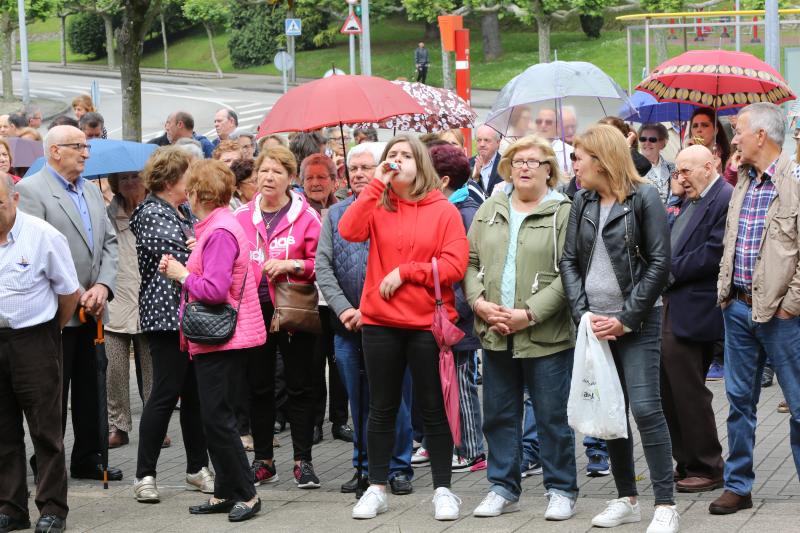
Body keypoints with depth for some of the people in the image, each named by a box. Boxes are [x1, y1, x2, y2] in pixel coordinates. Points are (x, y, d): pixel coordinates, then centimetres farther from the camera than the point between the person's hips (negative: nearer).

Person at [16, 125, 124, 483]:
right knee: (54, 394, 0)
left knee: (90, 390, 12)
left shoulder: (92, 191, 15)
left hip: (91, 311, 7)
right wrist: (77, 296, -15)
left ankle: (87, 459, 22)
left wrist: (103, 287, -5)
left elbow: (109, 242, 12)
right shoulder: (31, 190, -10)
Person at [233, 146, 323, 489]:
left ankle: (303, 461, 8)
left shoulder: (305, 216, -1)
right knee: (258, 388, 7)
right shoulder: (241, 216, 7)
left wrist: (292, 264, -18)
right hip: (254, 312, 3)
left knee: (299, 387, 2)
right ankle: (263, 461, 16)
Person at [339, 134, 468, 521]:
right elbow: (349, 230, -14)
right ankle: (377, 488, 17)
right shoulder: (378, 206, 6)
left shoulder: (443, 210, -1)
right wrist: (376, 185, -14)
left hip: (427, 323, -2)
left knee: (433, 409, 4)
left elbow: (454, 266, -9)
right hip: (380, 322, 2)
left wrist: (404, 272, -12)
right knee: (382, 408, 9)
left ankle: (443, 489, 11)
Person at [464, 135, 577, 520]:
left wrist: (529, 315, -16)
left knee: (553, 416, 2)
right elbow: (470, 261, 13)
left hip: (545, 335, -5)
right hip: (495, 334, 5)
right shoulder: (489, 211, 12)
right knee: (499, 414, 11)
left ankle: (561, 490, 13)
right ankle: (503, 488, 22)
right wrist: (479, 302, -5)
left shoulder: (563, 213, -5)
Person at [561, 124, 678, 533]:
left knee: (645, 408, -11)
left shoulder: (643, 198, -8)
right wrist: (583, 314, -5)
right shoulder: (582, 201, 9)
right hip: (595, 322, 6)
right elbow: (569, 260, 8)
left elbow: (659, 264, -11)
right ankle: (626, 499, 20)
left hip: (636, 320, -6)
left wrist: (626, 319, -13)